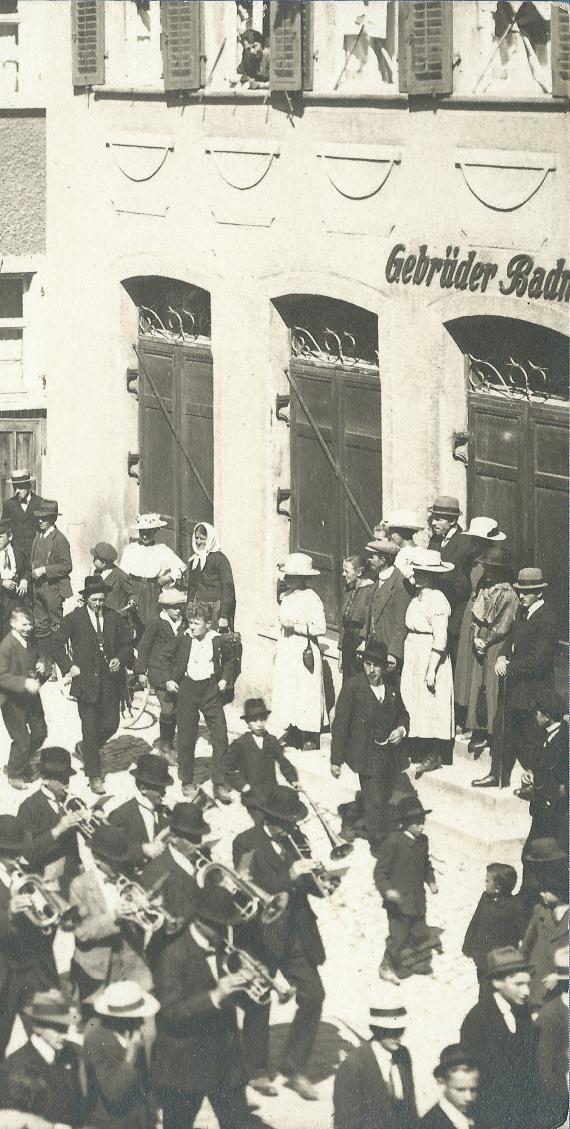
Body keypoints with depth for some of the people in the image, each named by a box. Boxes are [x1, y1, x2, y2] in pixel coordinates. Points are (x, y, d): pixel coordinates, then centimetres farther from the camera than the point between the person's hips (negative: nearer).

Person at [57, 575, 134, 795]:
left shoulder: (114, 618, 5)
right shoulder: (74, 619, -4)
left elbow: (127, 644, 12)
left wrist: (121, 659, -7)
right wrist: (68, 666, -11)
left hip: (111, 681, 3)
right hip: (86, 682, -3)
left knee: (111, 725, 6)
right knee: (90, 729, -1)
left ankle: (86, 748, 37)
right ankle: (94, 776, 8)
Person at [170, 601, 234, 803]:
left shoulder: (217, 640, -2)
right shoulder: (183, 639, -3)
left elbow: (227, 660, 15)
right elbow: (174, 663, 10)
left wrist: (224, 679, 2)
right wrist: (170, 680, -4)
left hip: (211, 690, 0)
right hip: (187, 690, 0)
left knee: (220, 737, -5)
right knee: (186, 739, 4)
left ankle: (220, 785, 0)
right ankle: (187, 781, 19)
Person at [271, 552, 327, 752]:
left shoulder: (311, 598, -11)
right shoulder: (286, 597, 11)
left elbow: (320, 628, -15)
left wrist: (296, 627, -19)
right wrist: (278, 649, 19)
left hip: (304, 652, -7)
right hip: (286, 652, 7)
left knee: (306, 693, -4)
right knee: (286, 693, 5)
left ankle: (310, 738, 1)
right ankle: (290, 733, 12)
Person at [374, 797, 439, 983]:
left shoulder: (422, 841, 5)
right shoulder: (393, 842, -18)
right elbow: (380, 871, -15)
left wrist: (431, 880, 5)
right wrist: (387, 889, -29)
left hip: (418, 900, 7)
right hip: (399, 901, -7)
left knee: (420, 933, 14)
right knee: (398, 935, -3)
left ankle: (421, 963, 33)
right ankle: (387, 966, 14)